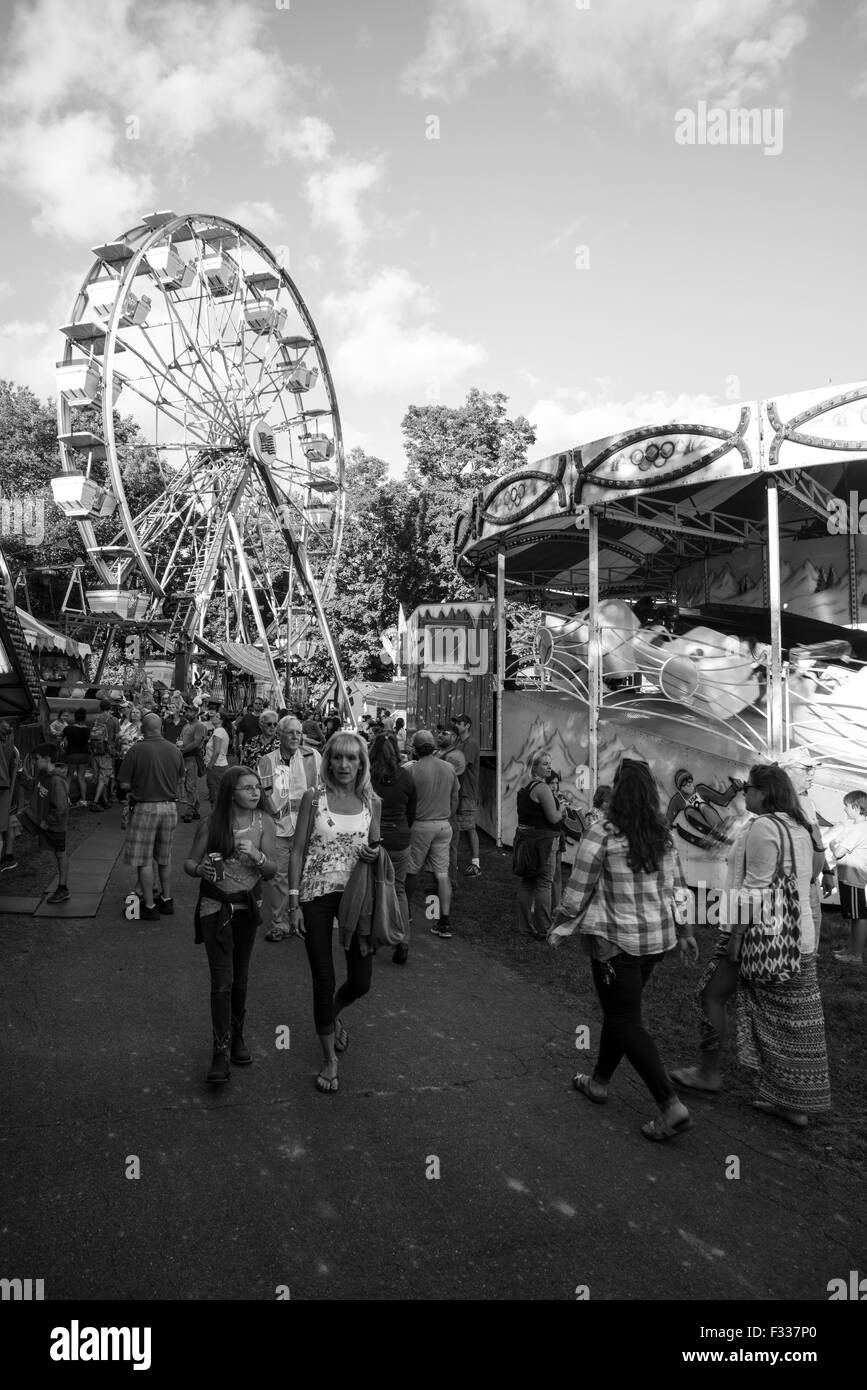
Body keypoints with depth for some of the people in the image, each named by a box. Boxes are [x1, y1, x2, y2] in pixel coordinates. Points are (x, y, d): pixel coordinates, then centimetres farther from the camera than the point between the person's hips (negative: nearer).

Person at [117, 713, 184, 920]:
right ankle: (166, 900, 28)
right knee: (165, 858, 19)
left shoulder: (137, 750, -13)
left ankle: (150, 906, 9)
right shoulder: (175, 750, 0)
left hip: (145, 808, -5)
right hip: (170, 807, 5)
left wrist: (137, 787, 8)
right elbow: (180, 781, 11)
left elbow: (124, 784, -11)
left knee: (144, 861, 5)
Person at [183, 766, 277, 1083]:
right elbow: (188, 863, -2)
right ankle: (220, 1052, 1)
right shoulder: (210, 826, -11)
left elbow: (273, 871, -4)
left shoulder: (264, 823, -5)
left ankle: (237, 1036, 34)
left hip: (248, 907, 3)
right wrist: (200, 869, -24)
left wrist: (257, 855, -24)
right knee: (222, 981, -7)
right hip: (215, 907, -3)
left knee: (240, 977, 15)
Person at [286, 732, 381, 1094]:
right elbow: (298, 852, -3)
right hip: (317, 895, -2)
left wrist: (375, 853, -10)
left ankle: (333, 1013, 44)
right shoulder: (313, 798, -5)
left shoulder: (371, 802, 2)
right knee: (324, 982, 3)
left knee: (361, 982, 7)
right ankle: (329, 1059, 24)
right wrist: (294, 903, -7)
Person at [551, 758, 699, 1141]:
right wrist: (684, 932, 19)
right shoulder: (664, 836, 1)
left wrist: (560, 927, 3)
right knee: (619, 1011, 21)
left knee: (626, 1022, 3)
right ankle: (599, 1082, 36)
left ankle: (671, 1106, -2)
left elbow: (578, 890, -12)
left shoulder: (601, 835, -18)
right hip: (657, 938, 7)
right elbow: (676, 888, 7)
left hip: (615, 941, -7)